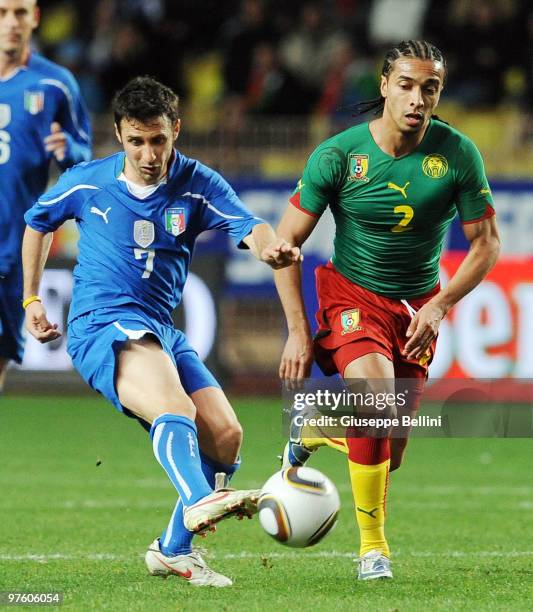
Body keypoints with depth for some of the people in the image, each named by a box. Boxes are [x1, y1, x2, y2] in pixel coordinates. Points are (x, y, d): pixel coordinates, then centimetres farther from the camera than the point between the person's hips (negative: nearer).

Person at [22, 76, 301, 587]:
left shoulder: (198, 185, 1)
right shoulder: (87, 183, 1)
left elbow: (250, 227, -17)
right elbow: (38, 222, 21)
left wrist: (270, 247, -41)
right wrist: (31, 299, 20)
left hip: (161, 330, 5)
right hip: (101, 325, -5)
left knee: (225, 437, -5)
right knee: (175, 409, -32)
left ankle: (174, 550, 11)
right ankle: (197, 503, -59)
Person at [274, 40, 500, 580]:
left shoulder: (458, 155, -13)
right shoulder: (337, 155, -16)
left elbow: (486, 243, -2)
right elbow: (286, 240, -8)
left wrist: (440, 305, -15)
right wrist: (297, 331, -12)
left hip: (418, 306, 3)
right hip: (352, 293, -3)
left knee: (390, 447, 4)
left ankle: (312, 431, 39)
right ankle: (372, 546, -14)